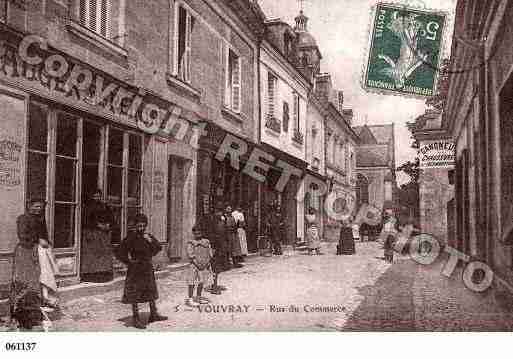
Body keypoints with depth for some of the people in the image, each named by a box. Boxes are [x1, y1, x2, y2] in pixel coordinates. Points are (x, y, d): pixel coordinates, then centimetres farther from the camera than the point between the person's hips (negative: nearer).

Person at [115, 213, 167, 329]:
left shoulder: (148, 236, 3)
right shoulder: (131, 238, -16)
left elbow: (158, 247, 8)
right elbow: (119, 253, -16)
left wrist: (151, 241, -8)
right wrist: (129, 261, -12)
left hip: (148, 269, 7)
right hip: (135, 270, -7)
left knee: (151, 292, 18)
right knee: (135, 295, 0)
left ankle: (153, 314, 32)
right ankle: (136, 319, 9)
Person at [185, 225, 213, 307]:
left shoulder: (206, 242, 10)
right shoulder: (191, 243, -6)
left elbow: (210, 252, 11)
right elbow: (190, 254, -13)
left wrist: (208, 262, -2)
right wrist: (196, 262, -19)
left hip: (204, 265, 6)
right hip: (194, 265, -6)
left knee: (201, 281, 12)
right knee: (192, 282, -5)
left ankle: (198, 297, 25)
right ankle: (190, 299, 1)